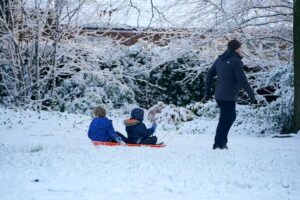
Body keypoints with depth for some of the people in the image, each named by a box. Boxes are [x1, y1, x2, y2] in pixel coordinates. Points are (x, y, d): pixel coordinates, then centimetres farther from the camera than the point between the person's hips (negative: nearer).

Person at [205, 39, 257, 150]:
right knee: (225, 120, -1)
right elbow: (243, 80, -15)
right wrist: (252, 96, -10)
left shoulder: (220, 59, 13)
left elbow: (209, 75, 17)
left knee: (231, 116, 21)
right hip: (228, 96, -8)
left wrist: (208, 91, 25)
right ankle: (219, 144, 1)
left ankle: (222, 141, 21)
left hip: (219, 95, 8)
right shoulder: (235, 61, -12)